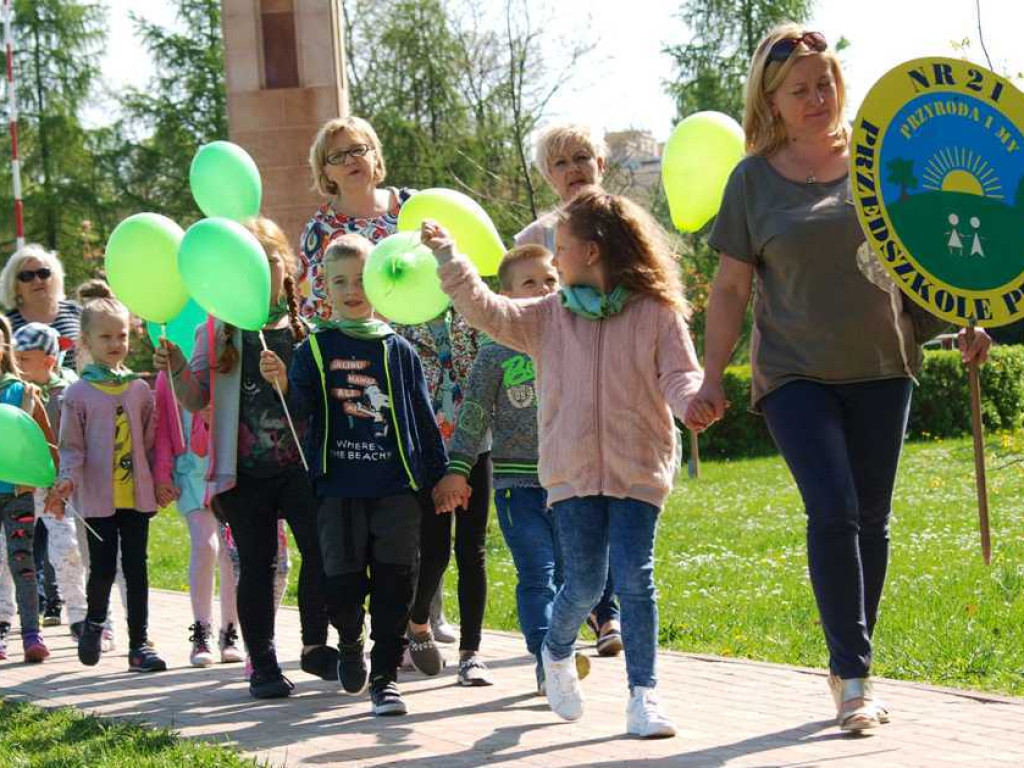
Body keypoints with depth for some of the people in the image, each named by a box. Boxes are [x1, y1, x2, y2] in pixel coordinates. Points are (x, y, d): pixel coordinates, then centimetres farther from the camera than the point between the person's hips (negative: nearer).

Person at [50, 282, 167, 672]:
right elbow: (71, 447, -1)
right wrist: (68, 479, -17)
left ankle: (140, 643, 9)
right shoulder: (78, 394, -1)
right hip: (98, 497, -2)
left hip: (137, 493, 3)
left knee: (137, 568, 4)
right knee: (103, 568, -2)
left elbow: (151, 441, 12)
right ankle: (94, 623, 27)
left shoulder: (140, 390, 7)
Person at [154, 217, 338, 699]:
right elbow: (195, 401, 4)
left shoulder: (305, 331, 5)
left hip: (299, 464, 0)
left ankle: (315, 646, 11)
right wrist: (177, 371, -16)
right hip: (244, 469, 0)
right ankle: (262, 664, 14)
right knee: (256, 564, 6)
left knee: (321, 550, -8)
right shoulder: (217, 333, 4)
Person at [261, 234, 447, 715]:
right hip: (339, 486, -1)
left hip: (396, 485, 1)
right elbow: (302, 406, -2)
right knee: (343, 581, 0)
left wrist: (440, 476, 11)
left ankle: (386, 674, 7)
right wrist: (283, 384, -23)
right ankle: (350, 645, 30)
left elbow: (423, 417, 12)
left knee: (394, 582, -2)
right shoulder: (316, 347, 6)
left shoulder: (398, 350, 9)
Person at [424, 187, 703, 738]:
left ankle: (643, 694, -1)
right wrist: (449, 258, -4)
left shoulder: (657, 314, 0)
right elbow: (487, 312, 4)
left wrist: (692, 401, -26)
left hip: (638, 469, -2)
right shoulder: (548, 316, 8)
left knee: (634, 578, -9)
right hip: (573, 470, 2)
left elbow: (679, 375, -4)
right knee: (584, 584, -1)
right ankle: (556, 653, 30)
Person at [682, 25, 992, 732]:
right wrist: (711, 380, 0)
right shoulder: (754, 181, 2)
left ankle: (852, 667, 20)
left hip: (882, 364, 2)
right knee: (833, 513, -14)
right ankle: (854, 677, -8)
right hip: (796, 374, -2)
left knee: (871, 519, 7)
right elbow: (732, 288, 4)